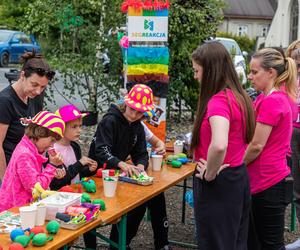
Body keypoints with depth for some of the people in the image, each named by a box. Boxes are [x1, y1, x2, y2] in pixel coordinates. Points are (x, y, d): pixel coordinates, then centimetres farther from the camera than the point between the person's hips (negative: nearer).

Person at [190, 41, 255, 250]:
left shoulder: (218, 100, -22)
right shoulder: (239, 96, 6)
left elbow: (219, 145, -39)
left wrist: (209, 174, -21)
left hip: (218, 185, -9)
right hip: (239, 176, 9)